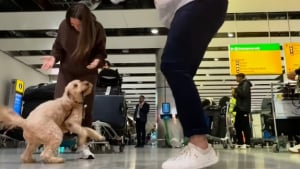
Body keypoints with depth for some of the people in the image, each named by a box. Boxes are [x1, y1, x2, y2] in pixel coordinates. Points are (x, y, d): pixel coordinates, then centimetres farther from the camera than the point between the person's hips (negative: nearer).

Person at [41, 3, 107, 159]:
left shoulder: (97, 29, -19)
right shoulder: (64, 26, -15)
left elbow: (101, 52, -8)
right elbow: (58, 47, -2)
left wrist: (97, 60, -30)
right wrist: (53, 57, -23)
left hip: (87, 73, -1)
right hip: (66, 71, 1)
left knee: (85, 108, -3)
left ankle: (83, 145, 8)